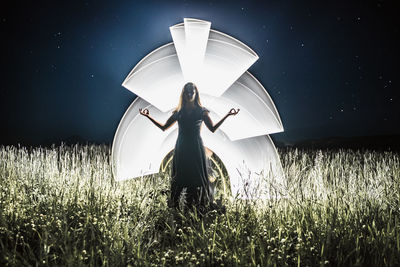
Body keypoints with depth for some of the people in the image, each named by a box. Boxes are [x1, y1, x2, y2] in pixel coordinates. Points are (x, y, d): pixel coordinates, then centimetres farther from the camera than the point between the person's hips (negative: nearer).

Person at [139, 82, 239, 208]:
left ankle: (199, 203, 5)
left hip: (196, 148, -2)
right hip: (181, 149, 2)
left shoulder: (201, 111, 3)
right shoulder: (178, 112, 8)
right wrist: (148, 116, 8)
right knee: (180, 176, 4)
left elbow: (212, 128, -3)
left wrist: (227, 115, -10)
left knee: (197, 176, -2)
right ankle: (177, 204, 10)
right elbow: (164, 127, 12)